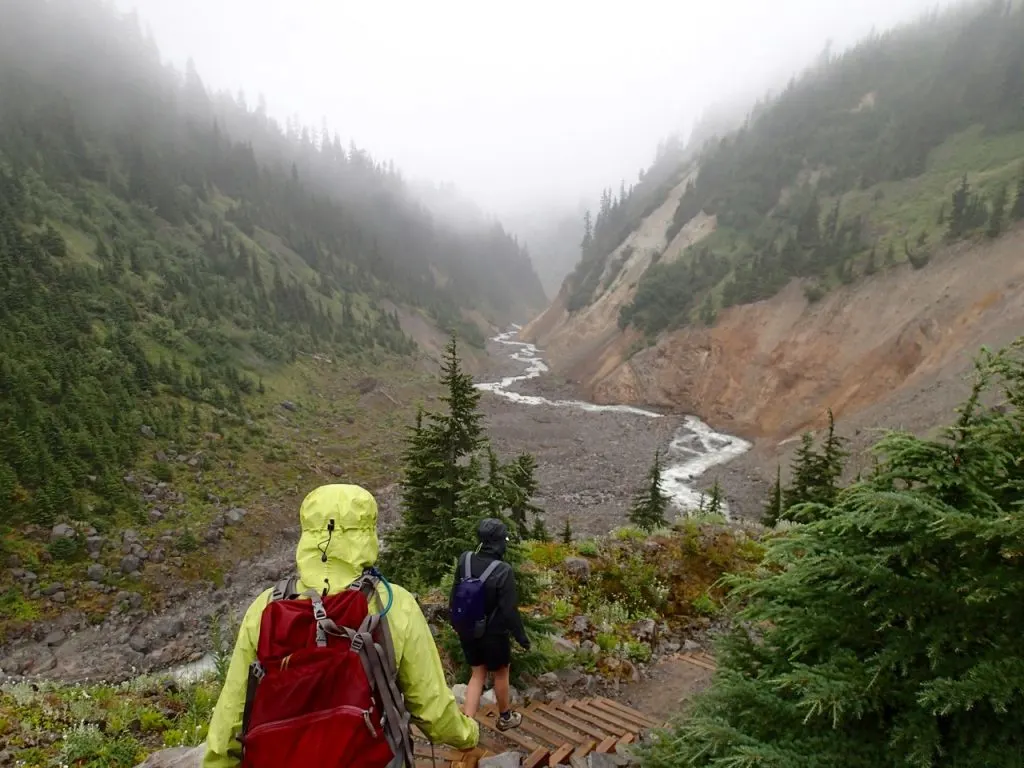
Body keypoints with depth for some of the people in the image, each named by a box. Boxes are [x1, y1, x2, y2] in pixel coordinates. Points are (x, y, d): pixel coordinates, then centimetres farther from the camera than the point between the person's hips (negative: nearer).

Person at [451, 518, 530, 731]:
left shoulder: (465, 560, -11)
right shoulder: (503, 571, -27)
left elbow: (455, 596, 1)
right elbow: (510, 610, -20)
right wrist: (521, 636, -5)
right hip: (493, 633, -4)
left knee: (478, 674, 19)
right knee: (501, 674, 19)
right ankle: (505, 717, 39)